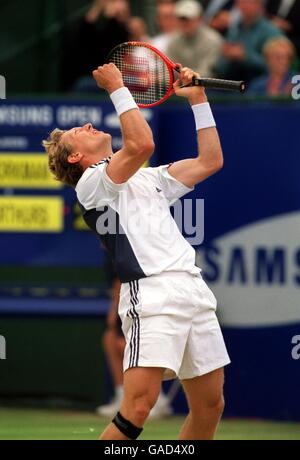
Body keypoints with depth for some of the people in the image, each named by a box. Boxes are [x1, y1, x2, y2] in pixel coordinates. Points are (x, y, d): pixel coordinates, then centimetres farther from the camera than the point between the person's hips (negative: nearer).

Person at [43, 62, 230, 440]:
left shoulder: (148, 178, 27)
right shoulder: (91, 182, 2)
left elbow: (210, 161, 27)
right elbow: (141, 144, -15)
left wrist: (198, 99, 25)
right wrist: (117, 87, -7)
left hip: (194, 291, 8)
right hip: (151, 294, -8)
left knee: (210, 407, 8)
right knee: (138, 408, -20)